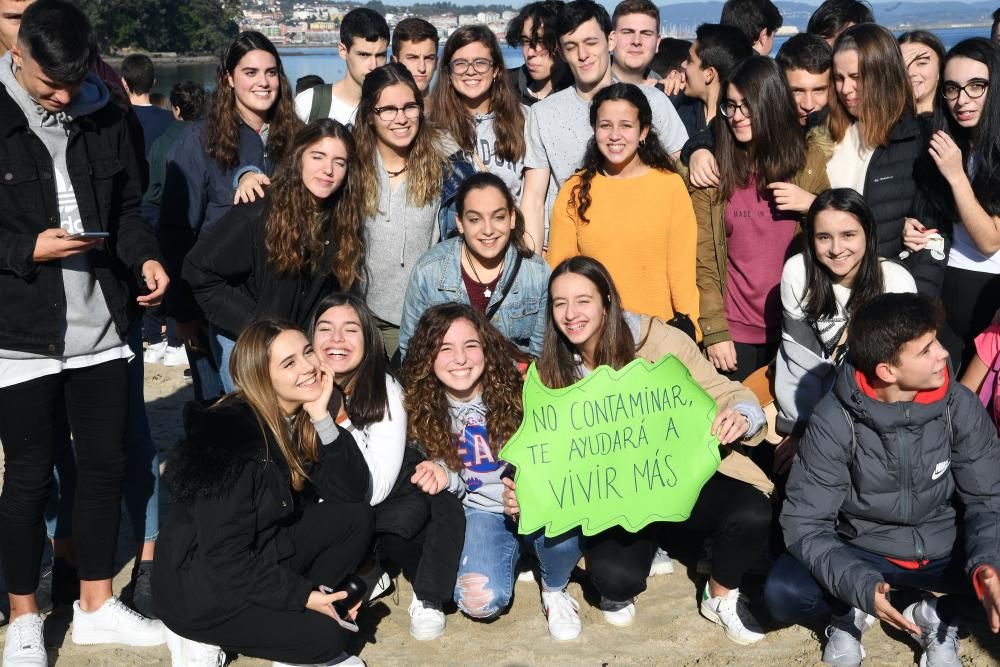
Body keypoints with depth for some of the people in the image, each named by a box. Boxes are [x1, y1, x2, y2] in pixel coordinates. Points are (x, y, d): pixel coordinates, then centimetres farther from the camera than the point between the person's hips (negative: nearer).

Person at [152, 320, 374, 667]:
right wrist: (302, 595, -21)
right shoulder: (230, 435, -26)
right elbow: (226, 557, -26)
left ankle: (293, 618, 1)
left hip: (262, 553, 8)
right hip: (201, 588, -7)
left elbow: (352, 491, -11)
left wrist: (322, 417, -21)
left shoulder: (300, 418, -3)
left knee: (355, 517, -8)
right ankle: (203, 636, 1)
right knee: (327, 636, -17)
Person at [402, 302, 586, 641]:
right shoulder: (423, 409, -6)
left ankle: (554, 590, -1)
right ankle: (511, 554, 13)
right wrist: (443, 475, -20)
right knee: (481, 601, -25)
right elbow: (448, 481, 4)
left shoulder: (515, 390, -14)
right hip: (480, 511, 2)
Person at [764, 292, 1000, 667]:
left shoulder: (960, 407, -14)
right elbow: (804, 522, -20)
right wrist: (861, 586, -36)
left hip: (945, 551, 2)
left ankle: (937, 617, 4)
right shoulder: (834, 421, -21)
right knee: (783, 593, -29)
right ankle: (850, 612, 6)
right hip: (862, 553, -2)